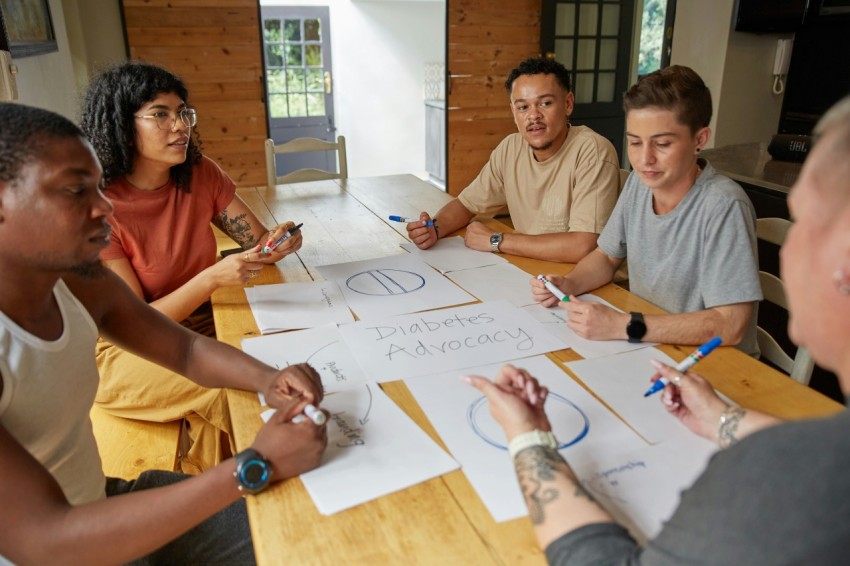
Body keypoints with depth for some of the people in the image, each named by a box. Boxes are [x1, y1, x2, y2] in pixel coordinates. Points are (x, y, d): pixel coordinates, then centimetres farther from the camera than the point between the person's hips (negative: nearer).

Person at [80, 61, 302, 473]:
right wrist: (213, 277, -33)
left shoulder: (200, 174, -4)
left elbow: (258, 242, 0)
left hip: (201, 325, 5)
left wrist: (278, 242, -25)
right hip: (126, 353, -5)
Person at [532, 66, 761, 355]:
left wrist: (624, 325, -28)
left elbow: (730, 325, -24)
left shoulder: (723, 206, -23)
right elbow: (607, 255, 11)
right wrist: (567, 284, -9)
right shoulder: (639, 183, -2)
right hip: (643, 348, 6)